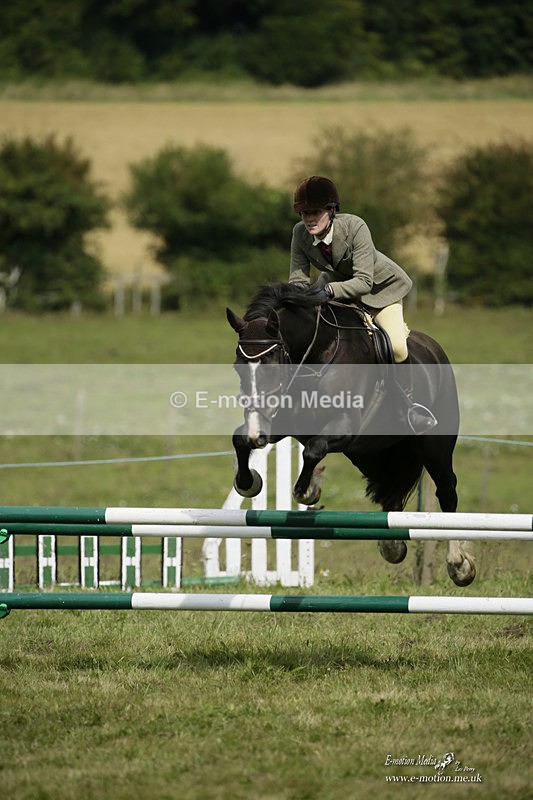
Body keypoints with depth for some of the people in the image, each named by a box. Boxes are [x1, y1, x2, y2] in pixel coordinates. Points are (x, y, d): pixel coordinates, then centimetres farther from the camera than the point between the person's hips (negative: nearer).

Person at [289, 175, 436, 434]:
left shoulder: (355, 227, -34)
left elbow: (364, 281, -35)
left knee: (396, 347, -21)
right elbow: (298, 279, -15)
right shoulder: (300, 233, -22)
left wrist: (330, 290, -51)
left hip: (379, 286, -5)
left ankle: (408, 401, 2)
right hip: (338, 286, 5)